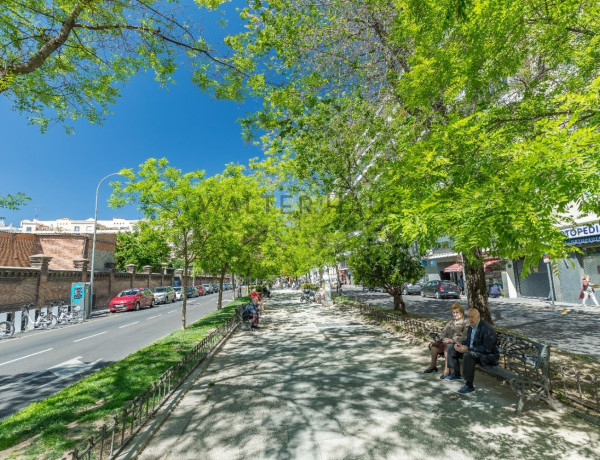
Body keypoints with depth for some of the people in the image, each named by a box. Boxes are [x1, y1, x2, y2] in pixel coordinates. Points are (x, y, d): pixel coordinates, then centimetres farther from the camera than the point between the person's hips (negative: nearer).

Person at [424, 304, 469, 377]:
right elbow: (443, 332, 20)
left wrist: (451, 340, -19)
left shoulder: (465, 323, 2)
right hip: (446, 341, 6)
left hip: (457, 343, -6)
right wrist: (443, 338, -3)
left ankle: (447, 370, -37)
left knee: (446, 346, -37)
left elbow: (464, 337, -9)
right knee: (434, 344, -19)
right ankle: (433, 365, -8)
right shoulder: (450, 322, 23)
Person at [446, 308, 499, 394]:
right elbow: (468, 340, 17)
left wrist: (468, 349, -30)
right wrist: (460, 344, -5)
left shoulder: (487, 329, -23)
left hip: (489, 355, -9)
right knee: (451, 348, 8)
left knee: (468, 354, -38)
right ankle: (456, 374, 21)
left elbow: (487, 349, -29)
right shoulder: (471, 327, 4)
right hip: (472, 351, 9)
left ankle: (469, 385, -25)